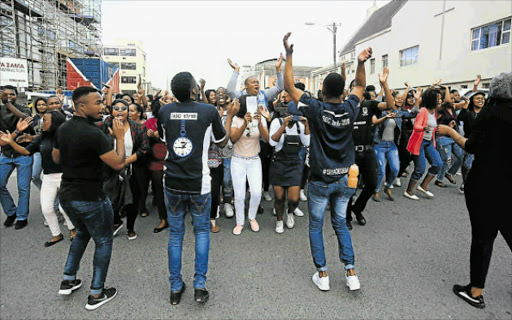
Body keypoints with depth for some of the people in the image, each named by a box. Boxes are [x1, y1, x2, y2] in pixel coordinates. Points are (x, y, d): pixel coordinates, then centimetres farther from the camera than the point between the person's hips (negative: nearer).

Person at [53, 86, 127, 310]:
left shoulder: (62, 129, 3)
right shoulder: (94, 134, -24)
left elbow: (56, 159, 15)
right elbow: (118, 164, -21)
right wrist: (119, 137, -12)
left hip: (66, 195, 8)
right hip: (90, 198, -8)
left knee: (83, 233, 30)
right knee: (103, 241, 10)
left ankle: (68, 280, 36)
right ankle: (96, 294, 18)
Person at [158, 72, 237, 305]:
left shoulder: (164, 111, -1)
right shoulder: (209, 111, -8)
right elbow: (222, 142, 5)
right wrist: (230, 116, 17)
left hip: (173, 183, 2)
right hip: (199, 184, -2)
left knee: (175, 233, 15)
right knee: (202, 231, 16)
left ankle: (175, 287, 25)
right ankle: (199, 285, 15)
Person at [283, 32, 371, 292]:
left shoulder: (316, 110, -15)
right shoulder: (350, 110, -4)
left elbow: (289, 87, -7)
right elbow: (360, 87, 17)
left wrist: (289, 55, -7)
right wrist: (361, 63, 6)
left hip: (321, 180, -4)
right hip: (344, 179, 4)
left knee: (316, 227, 12)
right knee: (341, 224, 19)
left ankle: (322, 275, 18)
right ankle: (351, 273, 19)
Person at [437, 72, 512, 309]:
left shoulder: (489, 114, -8)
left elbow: (472, 147, -11)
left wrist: (450, 132, 1)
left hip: (484, 186, -3)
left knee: (482, 237, 6)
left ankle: (476, 292, 17)